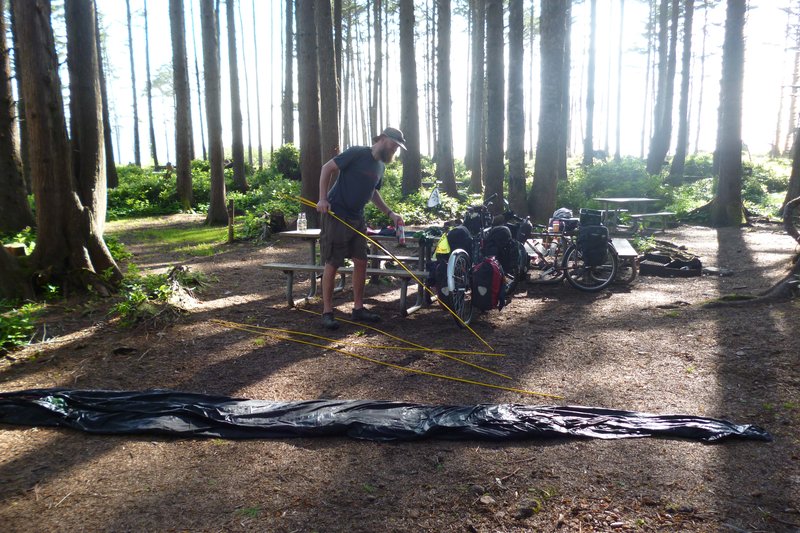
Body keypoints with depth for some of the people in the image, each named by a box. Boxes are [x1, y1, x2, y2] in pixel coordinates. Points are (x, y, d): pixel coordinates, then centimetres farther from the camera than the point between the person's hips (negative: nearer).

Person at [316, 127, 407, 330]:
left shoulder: (380, 166, 12)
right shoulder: (357, 153, -12)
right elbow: (327, 168, -10)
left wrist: (390, 213, 13)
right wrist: (323, 198, -19)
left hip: (357, 218, 8)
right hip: (336, 215, -8)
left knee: (361, 262, 6)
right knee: (332, 264, -3)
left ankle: (358, 308, 18)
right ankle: (327, 312, 5)